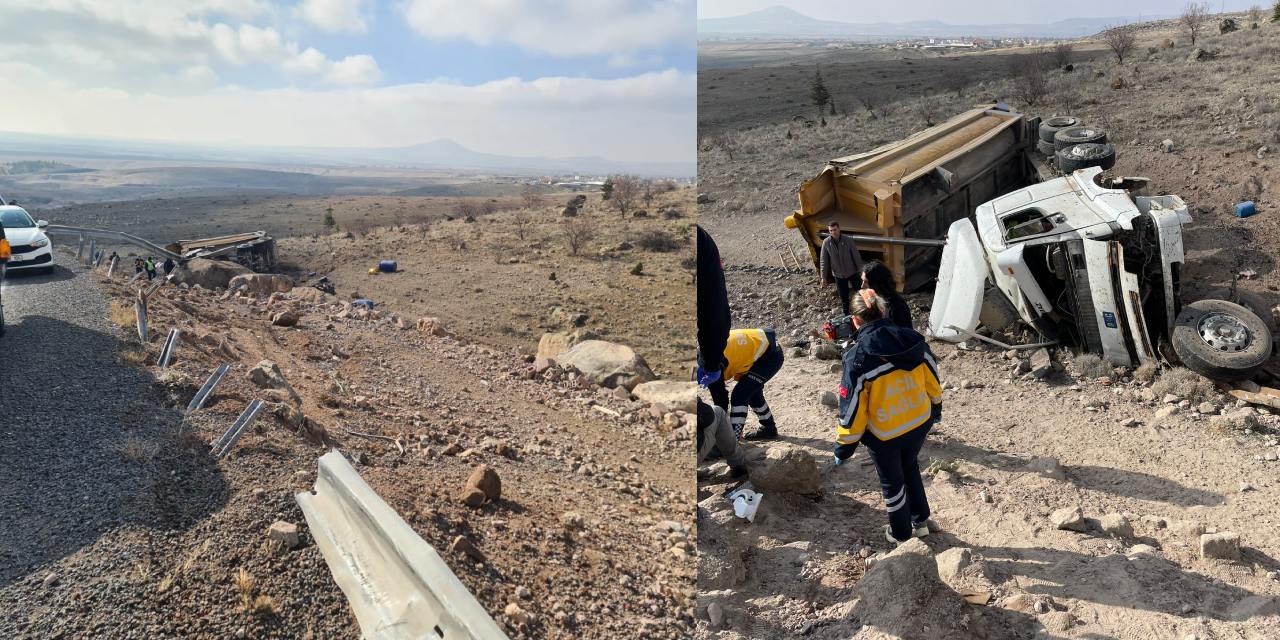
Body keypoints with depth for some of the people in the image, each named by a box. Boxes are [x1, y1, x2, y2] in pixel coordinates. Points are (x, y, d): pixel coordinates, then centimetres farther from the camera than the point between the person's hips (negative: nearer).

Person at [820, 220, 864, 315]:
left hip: (852, 272, -1)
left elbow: (856, 257, -7)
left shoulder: (848, 241, -14)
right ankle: (847, 316, 27)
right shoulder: (826, 243, -12)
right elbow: (823, 261, -8)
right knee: (844, 298, 11)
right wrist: (823, 277, -9)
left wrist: (861, 271, -7)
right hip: (838, 275, 1)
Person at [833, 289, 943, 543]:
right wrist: (935, 408, 22)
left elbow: (852, 409, -18)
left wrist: (844, 448, -5)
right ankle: (920, 521, 45)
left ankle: (901, 533, 40)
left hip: (884, 435, -4)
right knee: (910, 468, 32)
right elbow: (932, 380, 2)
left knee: (892, 482, 20)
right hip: (919, 424, 4)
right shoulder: (914, 340, -13)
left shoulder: (858, 357, -24)